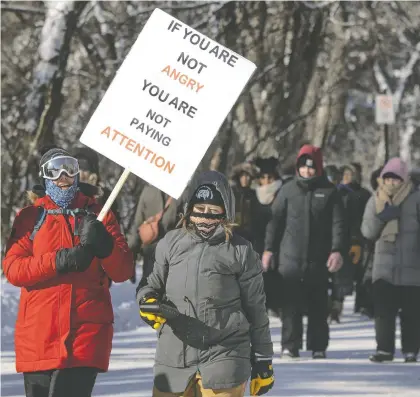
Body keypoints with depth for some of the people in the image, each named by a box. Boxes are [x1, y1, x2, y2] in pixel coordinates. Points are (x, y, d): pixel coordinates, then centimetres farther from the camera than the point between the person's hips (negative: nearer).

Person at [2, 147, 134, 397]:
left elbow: (123, 271, 5)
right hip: (39, 336, 1)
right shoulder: (30, 217, 10)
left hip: (86, 335, -1)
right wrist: (58, 261, -17)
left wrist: (103, 246, -15)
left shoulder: (98, 216, 12)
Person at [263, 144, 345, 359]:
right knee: (291, 305, -4)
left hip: (318, 260, 0)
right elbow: (275, 219, 10)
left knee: (318, 305, 4)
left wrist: (337, 250, -11)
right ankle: (290, 345, 0)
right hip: (290, 259, 0)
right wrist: (269, 249, 4)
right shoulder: (288, 190, 7)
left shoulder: (329, 192, 4)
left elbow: (338, 223, 2)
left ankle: (318, 347, 12)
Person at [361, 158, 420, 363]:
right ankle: (384, 348, 4)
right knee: (383, 309, -2)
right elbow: (368, 232, 4)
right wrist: (380, 215, -12)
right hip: (384, 264, 2)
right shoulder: (376, 200, 8)